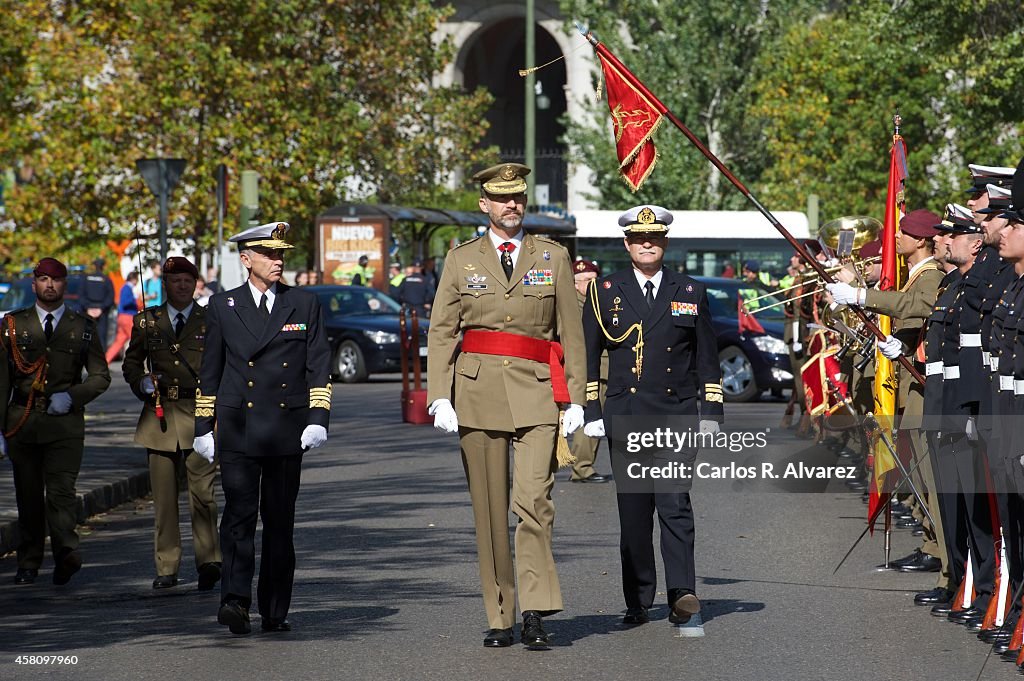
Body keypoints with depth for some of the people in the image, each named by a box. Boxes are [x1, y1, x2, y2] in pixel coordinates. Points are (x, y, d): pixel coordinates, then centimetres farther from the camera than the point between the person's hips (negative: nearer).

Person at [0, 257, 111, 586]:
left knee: (61, 490, -16)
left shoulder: (83, 327, 9)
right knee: (28, 496, 6)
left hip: (66, 422, -1)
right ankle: (28, 563, 13)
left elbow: (100, 376, 11)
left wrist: (72, 396, -7)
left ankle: (66, 553, -28)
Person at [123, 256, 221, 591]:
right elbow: (131, 362, 19)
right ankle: (166, 569, 9)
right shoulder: (147, 321, 12)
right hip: (160, 414, 2)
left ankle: (208, 561, -11)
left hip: (200, 413, -2)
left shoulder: (212, 320, 6)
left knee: (203, 493, -13)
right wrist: (142, 382, -1)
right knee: (163, 497, 3)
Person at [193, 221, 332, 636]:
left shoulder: (304, 305, 8)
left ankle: (275, 611, 11)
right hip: (237, 430, -1)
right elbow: (209, 371, 11)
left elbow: (319, 366, 7)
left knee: (280, 520, 5)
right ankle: (235, 599, -23)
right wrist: (203, 427, 7)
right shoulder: (223, 306, 8)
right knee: (239, 514, -14)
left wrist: (318, 420, -4)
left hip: (286, 430, 1)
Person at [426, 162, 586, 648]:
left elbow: (570, 332, 10)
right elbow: (441, 333, 7)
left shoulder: (553, 257, 10)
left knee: (533, 499, -16)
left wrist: (575, 399, 4)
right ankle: (499, 619, 8)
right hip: (477, 390, 1)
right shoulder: (461, 260, 10)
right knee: (489, 509, 2)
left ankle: (536, 610, -14)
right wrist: (440, 398, -3)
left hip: (536, 392, -1)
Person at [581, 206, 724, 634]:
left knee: (674, 505, -13)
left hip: (677, 415, -1)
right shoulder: (604, 293, 8)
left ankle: (683, 600, -16)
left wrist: (710, 415, 6)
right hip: (625, 417, 1)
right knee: (633, 511, 4)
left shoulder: (691, 294, 9)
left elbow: (707, 359, 12)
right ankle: (638, 603, 13)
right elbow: (588, 356, 8)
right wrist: (590, 413, 2)